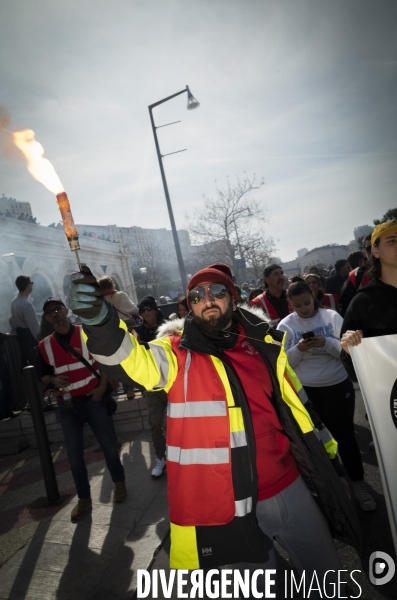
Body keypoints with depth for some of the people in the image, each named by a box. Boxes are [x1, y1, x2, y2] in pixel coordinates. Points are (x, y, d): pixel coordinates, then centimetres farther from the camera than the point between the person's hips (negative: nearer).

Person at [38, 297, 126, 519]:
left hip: (93, 399, -2)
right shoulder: (45, 345, 2)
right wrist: (53, 380, -11)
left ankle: (119, 483, 32)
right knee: (75, 455, 7)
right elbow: (43, 375, 12)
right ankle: (84, 499, 26)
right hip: (67, 406, 2)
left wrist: (102, 387, -9)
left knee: (109, 444, 8)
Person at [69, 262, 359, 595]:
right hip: (222, 504, -3)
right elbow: (132, 359, -29)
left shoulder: (265, 345, 0)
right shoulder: (178, 352, -9)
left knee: (328, 574, 23)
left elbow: (297, 403, 11)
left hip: (286, 488, 4)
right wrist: (99, 318, -47)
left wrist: (327, 452, 20)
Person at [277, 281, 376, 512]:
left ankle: (358, 483, 30)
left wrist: (327, 343, -24)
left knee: (345, 435, 11)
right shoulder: (286, 325, -6)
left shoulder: (332, 316, -6)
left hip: (338, 386, 0)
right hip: (305, 391, 1)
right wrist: (298, 349, -23)